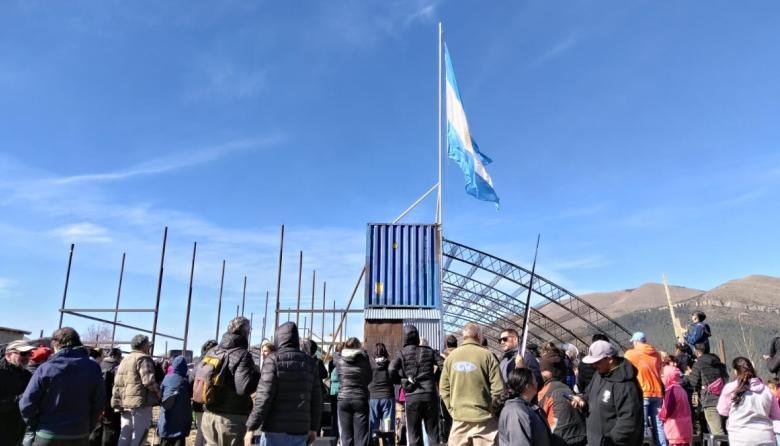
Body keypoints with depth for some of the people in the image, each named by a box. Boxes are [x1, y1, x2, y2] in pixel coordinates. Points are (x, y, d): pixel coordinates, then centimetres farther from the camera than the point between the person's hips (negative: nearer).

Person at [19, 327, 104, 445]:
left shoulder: (46, 368, -9)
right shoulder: (93, 368, -2)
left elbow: (27, 404, -8)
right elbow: (98, 403, -3)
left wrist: (37, 426, 7)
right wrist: (88, 428, 9)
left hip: (48, 436, -2)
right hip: (80, 435, 2)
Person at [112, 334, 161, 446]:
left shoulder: (125, 360, 20)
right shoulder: (143, 358, -8)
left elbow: (117, 385, 17)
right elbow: (148, 381, -18)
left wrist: (117, 405, 17)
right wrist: (159, 392, -3)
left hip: (125, 404, 9)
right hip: (140, 402, -8)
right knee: (138, 437, -3)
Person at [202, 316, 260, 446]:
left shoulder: (212, 352, 9)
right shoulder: (242, 355, -13)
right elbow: (244, 388, -23)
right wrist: (260, 372, -9)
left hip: (208, 415, 7)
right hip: (232, 417, -7)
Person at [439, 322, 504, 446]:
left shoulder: (451, 356, 3)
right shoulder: (486, 355, -8)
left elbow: (443, 388, 5)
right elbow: (498, 388, -10)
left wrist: (452, 409, 13)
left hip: (459, 418, 3)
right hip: (484, 417, -3)